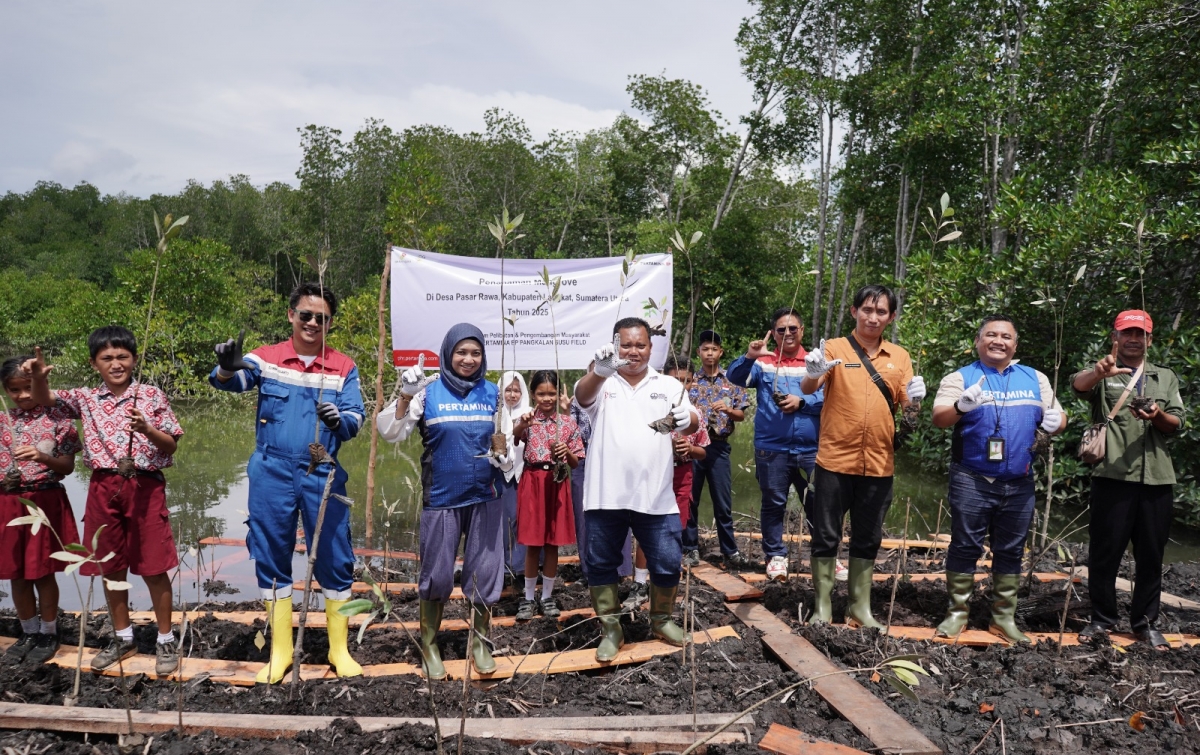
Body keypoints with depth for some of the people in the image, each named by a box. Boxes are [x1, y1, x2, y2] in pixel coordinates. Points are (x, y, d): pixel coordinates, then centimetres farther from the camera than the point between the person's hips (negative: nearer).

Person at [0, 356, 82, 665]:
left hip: (47, 501, -3)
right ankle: (29, 633, 28)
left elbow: (68, 466, -5)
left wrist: (42, 457, -24)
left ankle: (48, 634, 21)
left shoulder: (57, 417, -5)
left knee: (44, 573, 5)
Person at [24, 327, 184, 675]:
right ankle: (122, 637, 29)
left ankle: (166, 640, 15)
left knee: (154, 568, 2)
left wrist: (147, 429, -22)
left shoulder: (152, 396, -2)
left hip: (145, 487, -3)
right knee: (111, 567, 12)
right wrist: (38, 376, -26)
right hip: (103, 489, 4)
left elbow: (171, 446, -2)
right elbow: (45, 400, -5)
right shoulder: (86, 398, 7)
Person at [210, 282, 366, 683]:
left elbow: (356, 420, -3)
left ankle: (340, 649, 20)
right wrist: (227, 367, -38)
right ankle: (280, 650, 23)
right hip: (272, 474, 0)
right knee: (271, 559, 8)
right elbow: (232, 381, -15)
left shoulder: (344, 368, 4)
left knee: (334, 560, 4)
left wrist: (338, 419, -26)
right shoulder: (266, 358, 2)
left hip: (323, 475, 0)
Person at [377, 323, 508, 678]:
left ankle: (480, 643, 28)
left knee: (485, 574, 8)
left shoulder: (492, 392, 4)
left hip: (485, 498, 2)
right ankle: (429, 645, 27)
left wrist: (505, 455, -8)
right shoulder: (428, 390, -3)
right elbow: (391, 432, -7)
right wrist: (405, 396, -21)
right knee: (436, 576, 6)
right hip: (441, 499, -2)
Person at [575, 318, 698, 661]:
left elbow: (693, 424, -4)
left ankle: (662, 620, 32)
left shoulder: (668, 385, 8)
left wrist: (686, 420, -30)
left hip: (655, 497, 1)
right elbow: (582, 396, -21)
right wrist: (600, 371, -44)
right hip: (606, 496, -1)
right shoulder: (601, 382, 2)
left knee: (667, 562, 7)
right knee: (601, 563, 9)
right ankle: (611, 629, 27)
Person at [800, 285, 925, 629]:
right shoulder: (834, 349, -3)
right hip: (835, 460, -3)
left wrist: (914, 398, -15)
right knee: (826, 536, 2)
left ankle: (860, 607, 24)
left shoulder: (900, 357, 8)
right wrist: (813, 374, -40)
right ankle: (822, 606, 13)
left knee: (868, 539, 12)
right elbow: (807, 389, -17)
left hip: (879, 464, 4)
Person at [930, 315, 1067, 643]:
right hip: (971, 482, -3)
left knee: (1010, 551, 11)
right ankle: (957, 612, 13)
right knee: (965, 547, 2)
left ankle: (1004, 618, 22)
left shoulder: (1035, 379, 12)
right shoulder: (960, 378, 0)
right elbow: (938, 418, -12)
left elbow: (1057, 417, 15)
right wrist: (961, 407, -33)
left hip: (1019, 485, 4)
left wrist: (1056, 421, -9)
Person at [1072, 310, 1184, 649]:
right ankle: (1102, 619, 14)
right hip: (1113, 476, -3)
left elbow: (1177, 424, 9)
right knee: (1105, 551, 2)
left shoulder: (1166, 377, 17)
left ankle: (1145, 622, 20)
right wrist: (1098, 373, -42)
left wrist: (1158, 416, -14)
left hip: (1157, 478, 3)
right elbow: (1079, 385, -18)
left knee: (1151, 554, 8)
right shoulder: (1103, 374, 6)